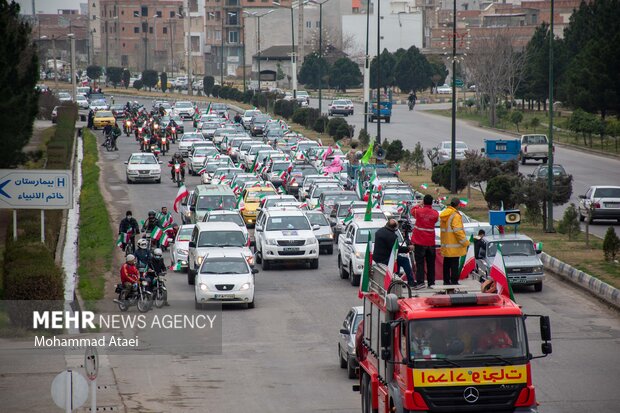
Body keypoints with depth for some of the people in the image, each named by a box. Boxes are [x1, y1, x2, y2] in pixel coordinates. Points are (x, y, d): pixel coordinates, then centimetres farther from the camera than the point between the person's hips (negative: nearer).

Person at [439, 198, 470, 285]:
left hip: (445, 244, 8)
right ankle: (454, 281, -5)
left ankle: (446, 280, 19)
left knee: (446, 264, 14)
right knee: (454, 264, -4)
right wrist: (465, 242, -14)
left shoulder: (443, 215, 11)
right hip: (454, 245, -8)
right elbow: (458, 231, -21)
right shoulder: (455, 216, -17)